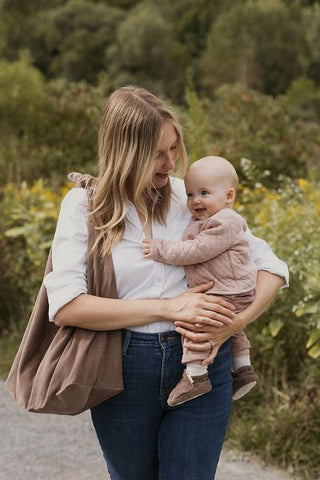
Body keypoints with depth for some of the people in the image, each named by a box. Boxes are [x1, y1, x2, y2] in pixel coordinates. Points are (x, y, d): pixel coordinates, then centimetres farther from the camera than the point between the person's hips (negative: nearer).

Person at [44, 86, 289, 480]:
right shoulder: (84, 206, -3)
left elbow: (271, 266, 4)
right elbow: (65, 306, -14)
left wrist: (233, 324, -15)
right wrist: (167, 307, -19)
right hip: (123, 369, 0)